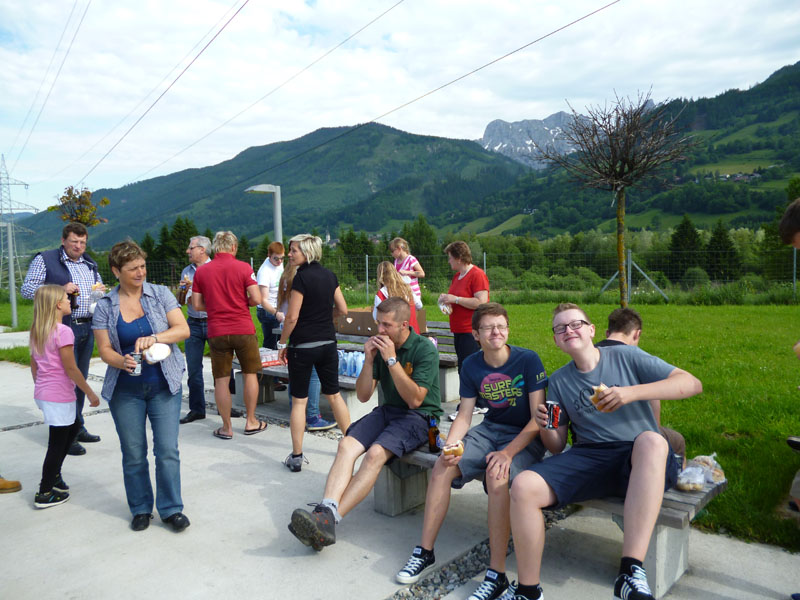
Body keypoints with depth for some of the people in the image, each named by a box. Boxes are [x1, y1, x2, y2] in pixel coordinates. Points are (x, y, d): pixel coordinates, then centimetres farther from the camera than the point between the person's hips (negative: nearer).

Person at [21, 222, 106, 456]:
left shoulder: (89, 264, 16)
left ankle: (78, 428, 25)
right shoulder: (45, 260, -2)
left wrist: (101, 290, 2)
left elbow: (99, 287, 27)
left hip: (87, 328, 6)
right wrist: (60, 290, -20)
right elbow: (26, 289, -7)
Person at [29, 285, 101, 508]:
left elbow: (34, 366, 14)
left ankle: (53, 475, 30)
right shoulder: (63, 332, -18)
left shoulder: (37, 331, 7)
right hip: (59, 396, -9)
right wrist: (91, 394, -11)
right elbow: (71, 369, -18)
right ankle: (45, 494, 13)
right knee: (57, 444, 4)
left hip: (42, 392, 9)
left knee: (73, 426, 25)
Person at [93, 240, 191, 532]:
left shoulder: (161, 294, 0)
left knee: (167, 450, -1)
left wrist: (154, 338, -25)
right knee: (133, 454, 9)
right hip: (125, 390, 1)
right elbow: (104, 349, -2)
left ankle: (171, 508, 14)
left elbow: (183, 329, -9)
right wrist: (122, 361, -22)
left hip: (163, 386, -1)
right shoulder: (105, 306, 2)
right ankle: (140, 509, 27)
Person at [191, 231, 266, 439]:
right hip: (243, 330, -1)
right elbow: (256, 299, -10)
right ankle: (251, 422, 20)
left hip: (216, 331, 2)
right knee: (250, 374, 13)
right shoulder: (243, 267, -5)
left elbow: (197, 305, 4)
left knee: (221, 380, 8)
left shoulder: (201, 271, 3)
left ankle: (226, 428, 15)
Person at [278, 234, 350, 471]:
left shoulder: (302, 277, -13)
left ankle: (296, 457, 9)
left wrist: (282, 344, -4)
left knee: (299, 400, 3)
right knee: (334, 395, 16)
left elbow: (292, 317, -15)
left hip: (302, 346, -6)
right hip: (328, 343, 6)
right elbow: (343, 309, 9)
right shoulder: (330, 276, 5)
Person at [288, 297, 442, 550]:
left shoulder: (425, 349, -10)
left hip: (419, 417, -6)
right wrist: (369, 361, -9)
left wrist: (392, 360, -20)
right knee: (347, 445, -21)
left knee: (375, 454, -31)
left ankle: (329, 519, -35)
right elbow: (363, 395, 7)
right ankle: (326, 510, -36)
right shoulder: (380, 345, 6)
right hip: (387, 410, 6)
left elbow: (415, 399, -17)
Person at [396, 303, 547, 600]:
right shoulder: (472, 366, -1)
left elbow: (538, 418, -17)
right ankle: (425, 551, 1)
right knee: (442, 467, -15)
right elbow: (464, 415, 2)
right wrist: (450, 445, -18)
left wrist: (508, 452, -28)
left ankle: (497, 575, -23)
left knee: (497, 475, -33)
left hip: (526, 436, -5)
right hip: (490, 428, 5)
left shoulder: (528, 360, -15)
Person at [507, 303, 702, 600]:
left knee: (651, 441, -39)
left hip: (638, 460, -2)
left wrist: (632, 392, -18)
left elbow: (692, 383, -5)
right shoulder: (558, 381, 14)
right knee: (523, 486, -23)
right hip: (588, 458, 3)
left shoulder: (626, 357, 5)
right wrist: (546, 428, -10)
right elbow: (557, 447, 15)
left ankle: (631, 572, -43)